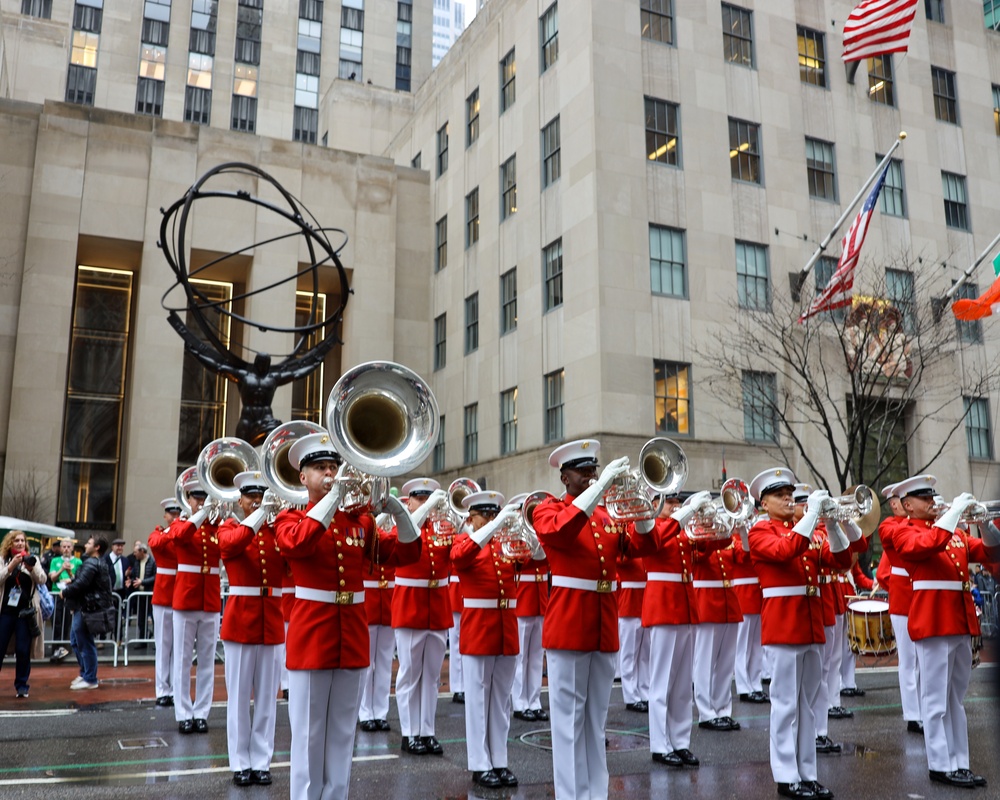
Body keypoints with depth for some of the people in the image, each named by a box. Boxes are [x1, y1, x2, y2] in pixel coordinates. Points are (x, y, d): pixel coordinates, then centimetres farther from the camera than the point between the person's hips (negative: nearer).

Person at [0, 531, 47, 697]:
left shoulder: (31, 559, 6)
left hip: (26, 612, 0)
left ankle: (21, 685, 12)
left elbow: (42, 580, -4)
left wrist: (31, 568, -21)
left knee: (23, 650, 0)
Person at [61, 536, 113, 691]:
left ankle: (90, 679, 3)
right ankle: (85, 673, 28)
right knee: (76, 640, 19)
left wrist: (65, 592, -7)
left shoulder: (91, 564, -16)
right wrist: (72, 581, 7)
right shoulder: (100, 563, 17)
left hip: (88, 607, -11)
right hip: (84, 607, 11)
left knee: (85, 643, -4)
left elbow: (80, 584, -23)